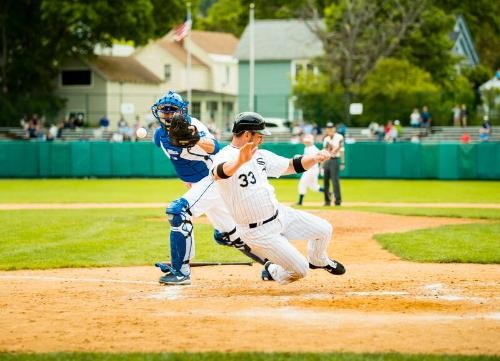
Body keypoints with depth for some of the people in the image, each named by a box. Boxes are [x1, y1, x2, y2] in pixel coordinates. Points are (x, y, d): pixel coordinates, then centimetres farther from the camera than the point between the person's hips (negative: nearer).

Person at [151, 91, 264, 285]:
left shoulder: (192, 125, -22)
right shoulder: (160, 135, 1)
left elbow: (214, 148, -40)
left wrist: (197, 140, -59)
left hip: (215, 179, -9)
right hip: (198, 184, 9)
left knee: (178, 211, -27)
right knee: (225, 234, 19)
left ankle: (181, 271, -25)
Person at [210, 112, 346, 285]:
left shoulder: (260, 155, 6)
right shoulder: (225, 157, -20)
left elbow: (293, 166, 10)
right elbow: (219, 173, -45)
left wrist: (315, 158, -10)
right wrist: (239, 161, -67)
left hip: (280, 214, 8)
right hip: (258, 232, -8)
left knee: (324, 230, 9)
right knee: (299, 271, -7)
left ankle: (318, 261, 40)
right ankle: (272, 271, 25)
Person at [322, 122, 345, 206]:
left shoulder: (339, 137, -5)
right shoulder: (326, 139, 15)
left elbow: (341, 150, -9)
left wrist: (342, 162, -14)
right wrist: (322, 165, 16)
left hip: (334, 160, -7)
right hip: (326, 161, 7)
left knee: (335, 180, -10)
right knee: (325, 180, 7)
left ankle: (338, 199, -6)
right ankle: (327, 200, 14)